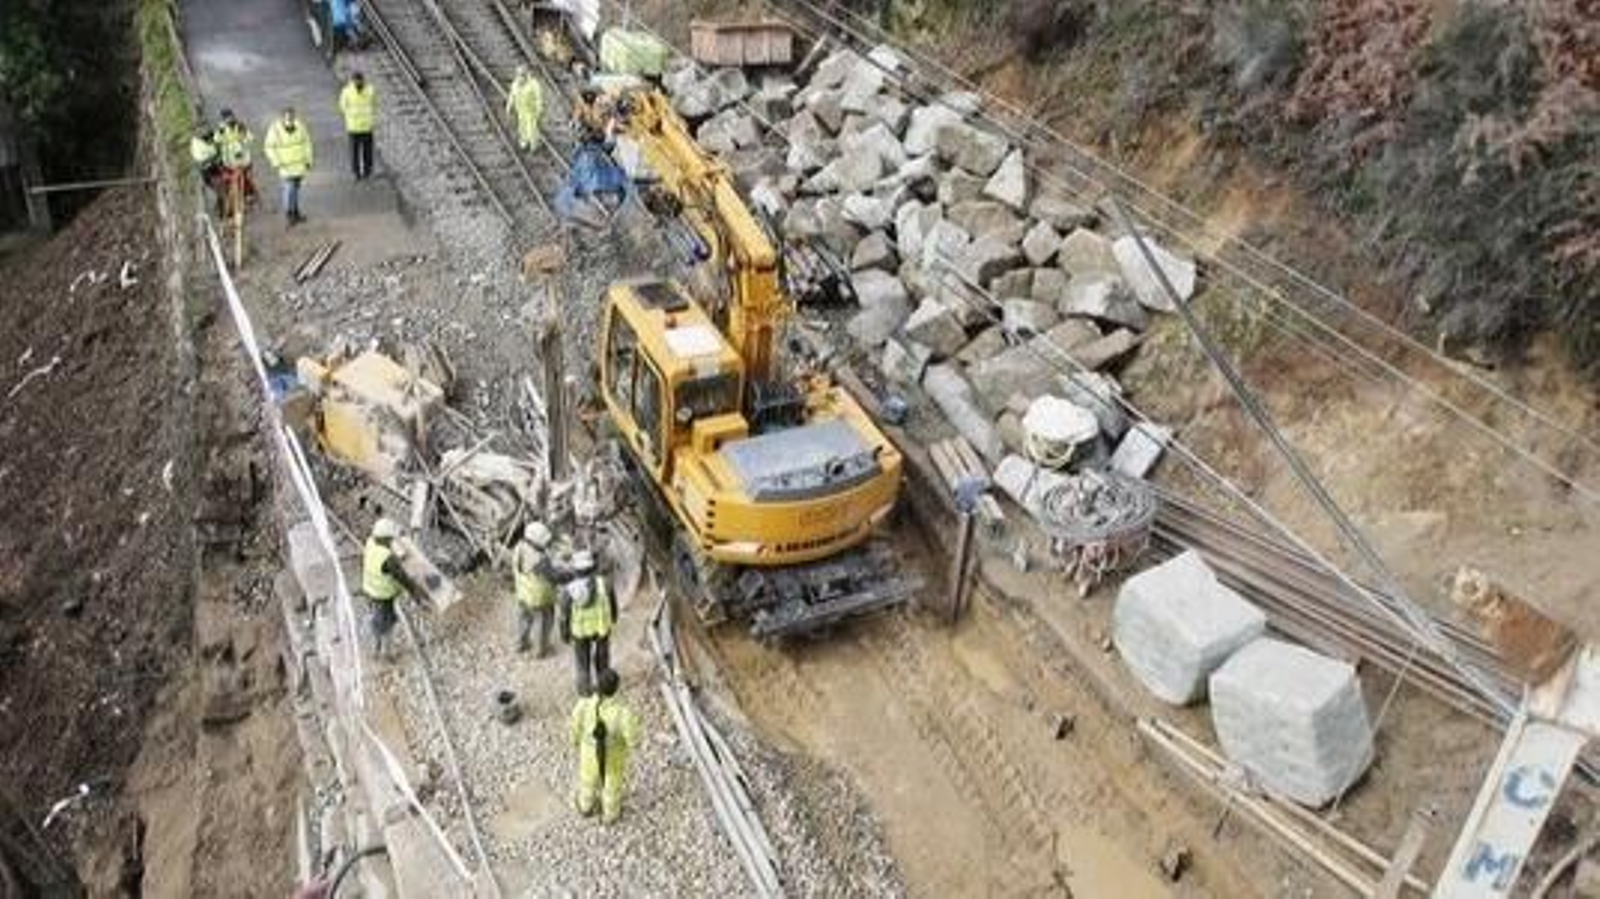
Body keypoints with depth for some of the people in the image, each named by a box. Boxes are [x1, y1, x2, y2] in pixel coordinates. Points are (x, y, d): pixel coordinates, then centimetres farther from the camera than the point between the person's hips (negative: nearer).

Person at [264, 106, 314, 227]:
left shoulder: (300, 126, -10)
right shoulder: (275, 130, -19)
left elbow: (307, 142, 1)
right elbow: (270, 147, -10)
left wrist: (309, 160, 1)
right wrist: (277, 162, -18)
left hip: (300, 163, 4)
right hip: (286, 165, -4)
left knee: (295, 187, 14)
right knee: (289, 188, -9)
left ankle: (295, 213, 26)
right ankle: (290, 214, 3)